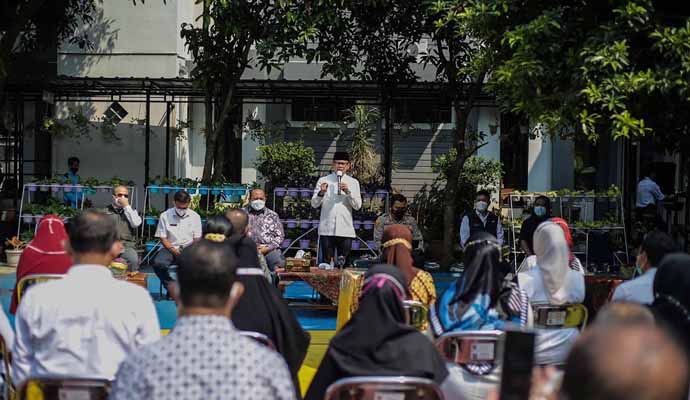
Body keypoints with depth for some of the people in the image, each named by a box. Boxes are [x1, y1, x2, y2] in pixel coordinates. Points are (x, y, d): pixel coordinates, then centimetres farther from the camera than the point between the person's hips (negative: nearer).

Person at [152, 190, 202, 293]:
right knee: (158, 263, -32)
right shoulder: (165, 216, 2)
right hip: (170, 249, 0)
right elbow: (163, 238, 1)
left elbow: (197, 239, 6)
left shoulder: (195, 217, 6)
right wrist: (173, 250, -16)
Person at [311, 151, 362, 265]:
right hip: (327, 230, -1)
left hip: (346, 230, 1)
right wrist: (321, 193, -14)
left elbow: (357, 206, 3)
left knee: (343, 263, 1)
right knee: (326, 262, -4)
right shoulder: (323, 180, 9)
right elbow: (314, 204, 5)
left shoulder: (353, 182, 12)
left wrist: (348, 191, -10)